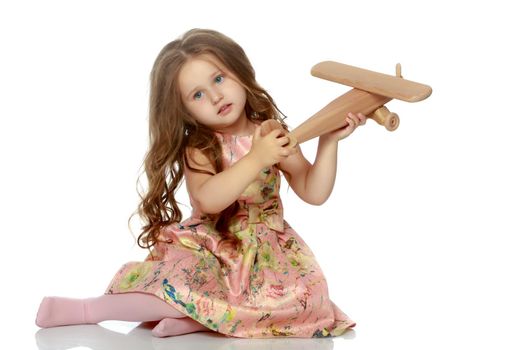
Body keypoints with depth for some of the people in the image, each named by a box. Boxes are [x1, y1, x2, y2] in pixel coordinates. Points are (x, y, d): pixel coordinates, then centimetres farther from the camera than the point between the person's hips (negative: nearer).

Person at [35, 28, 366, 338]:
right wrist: (256, 159, -36)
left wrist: (329, 141, -14)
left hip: (264, 248, 3)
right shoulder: (198, 147, -8)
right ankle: (88, 310, -15)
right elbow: (207, 201, -28)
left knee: (303, 294, -29)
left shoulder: (273, 136, -1)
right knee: (174, 281, -35)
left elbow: (314, 193, -1)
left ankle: (193, 316, -27)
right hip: (206, 247, -2)